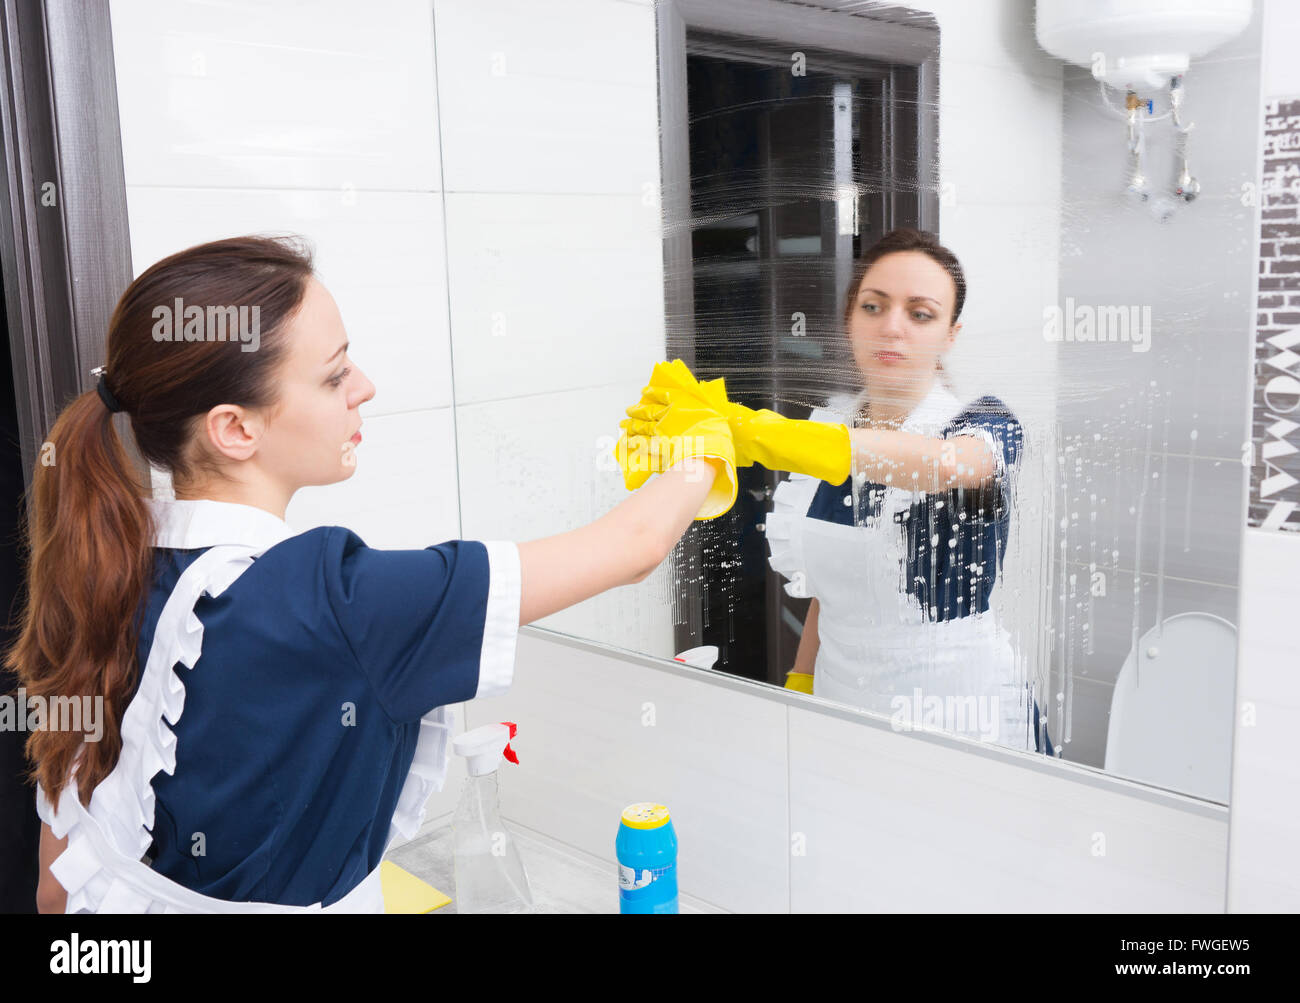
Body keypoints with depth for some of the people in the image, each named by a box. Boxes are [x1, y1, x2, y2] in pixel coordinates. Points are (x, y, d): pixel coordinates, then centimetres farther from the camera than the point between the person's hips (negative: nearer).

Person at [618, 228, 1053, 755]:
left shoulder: (986, 426, -13)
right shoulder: (828, 426, 4)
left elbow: (937, 464, -39)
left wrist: (745, 430, -50)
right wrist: (798, 690, 4)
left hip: (956, 718, -4)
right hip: (841, 705, 5)